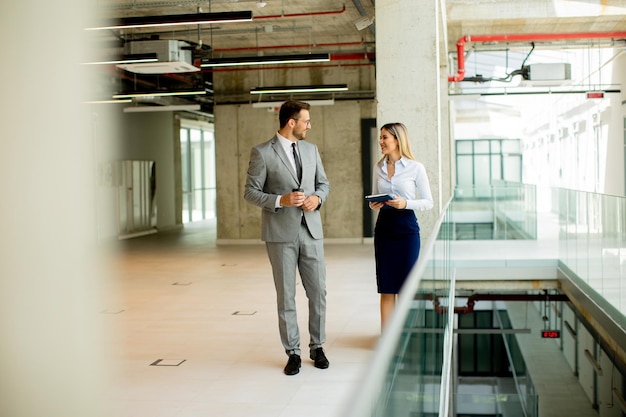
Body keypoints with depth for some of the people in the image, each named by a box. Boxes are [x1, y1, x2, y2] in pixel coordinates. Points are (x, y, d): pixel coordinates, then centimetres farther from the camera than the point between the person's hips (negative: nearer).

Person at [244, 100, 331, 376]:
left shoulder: (311, 150, 10)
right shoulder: (262, 153, -5)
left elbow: (323, 183, 17)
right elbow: (250, 192, -5)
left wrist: (317, 198, -5)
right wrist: (280, 200, -19)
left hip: (311, 231, 4)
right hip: (281, 233, -4)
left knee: (318, 292, 6)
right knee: (286, 295, 4)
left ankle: (317, 347, 22)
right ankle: (293, 353, 16)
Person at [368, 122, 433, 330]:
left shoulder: (415, 168, -5)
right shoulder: (379, 167, 9)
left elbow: (428, 202, -3)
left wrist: (405, 203, -19)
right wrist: (373, 205, -5)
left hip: (407, 229, -4)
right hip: (384, 228, 4)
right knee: (386, 287, 6)